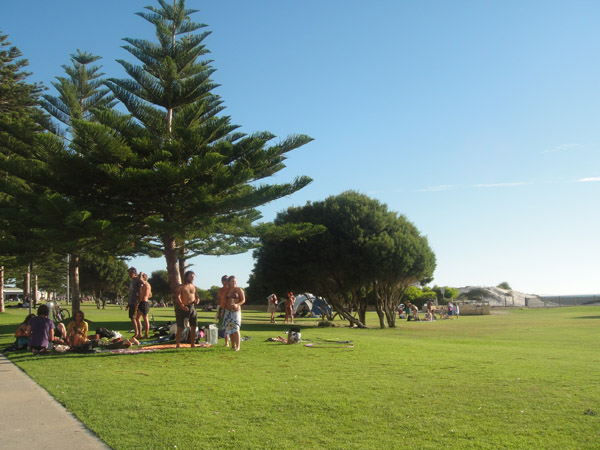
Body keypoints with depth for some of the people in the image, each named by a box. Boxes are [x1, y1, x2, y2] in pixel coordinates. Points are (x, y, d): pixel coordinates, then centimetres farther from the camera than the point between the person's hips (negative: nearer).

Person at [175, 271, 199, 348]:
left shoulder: (193, 287, 15)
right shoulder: (181, 287, -1)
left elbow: (196, 296, 20)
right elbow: (178, 297, -11)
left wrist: (197, 300, -5)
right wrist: (182, 305, -26)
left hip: (192, 308, 5)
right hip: (183, 309, -5)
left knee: (193, 326, 3)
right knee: (180, 327, -3)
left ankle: (192, 344, 11)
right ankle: (177, 344, 4)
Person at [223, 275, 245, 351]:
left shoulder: (239, 290, -1)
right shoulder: (227, 290, 11)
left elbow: (243, 300, -4)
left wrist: (237, 304, -20)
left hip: (236, 311, -5)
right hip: (228, 311, 5)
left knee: (236, 329, -15)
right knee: (229, 328, 4)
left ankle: (237, 346, -16)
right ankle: (233, 345, 13)